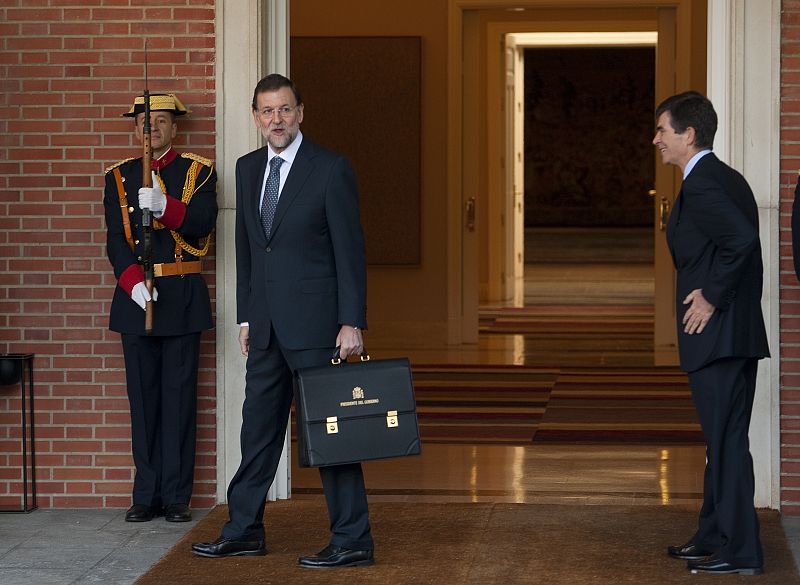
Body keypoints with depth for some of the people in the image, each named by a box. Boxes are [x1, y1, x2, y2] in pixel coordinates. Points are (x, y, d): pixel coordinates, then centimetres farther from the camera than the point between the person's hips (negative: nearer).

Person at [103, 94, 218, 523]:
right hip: (134, 296, 2)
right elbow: (116, 241, 1)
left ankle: (176, 496, 3)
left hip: (182, 298, -2)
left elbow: (201, 225, -11)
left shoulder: (198, 172, 5)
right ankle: (146, 495, 9)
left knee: (179, 395, -1)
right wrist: (134, 283, -16)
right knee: (142, 396, 4)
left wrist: (163, 205, -28)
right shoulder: (118, 178, 10)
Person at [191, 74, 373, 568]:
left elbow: (350, 249, -9)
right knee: (259, 427, 13)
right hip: (266, 323, 7)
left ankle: (353, 540, 2)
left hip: (313, 322, -6)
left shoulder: (330, 169, -7)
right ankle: (244, 530, 23)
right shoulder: (248, 169, 12)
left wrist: (352, 323, -14)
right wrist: (246, 316, 14)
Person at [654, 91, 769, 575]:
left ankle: (739, 551, -2)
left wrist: (713, 297, -20)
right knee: (724, 440, 15)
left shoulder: (700, 185, -15)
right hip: (740, 333, 10)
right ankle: (716, 538, 24)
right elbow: (747, 244, 16)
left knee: (726, 440, -6)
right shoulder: (727, 179, 15)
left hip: (716, 334, -10)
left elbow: (742, 239, -28)